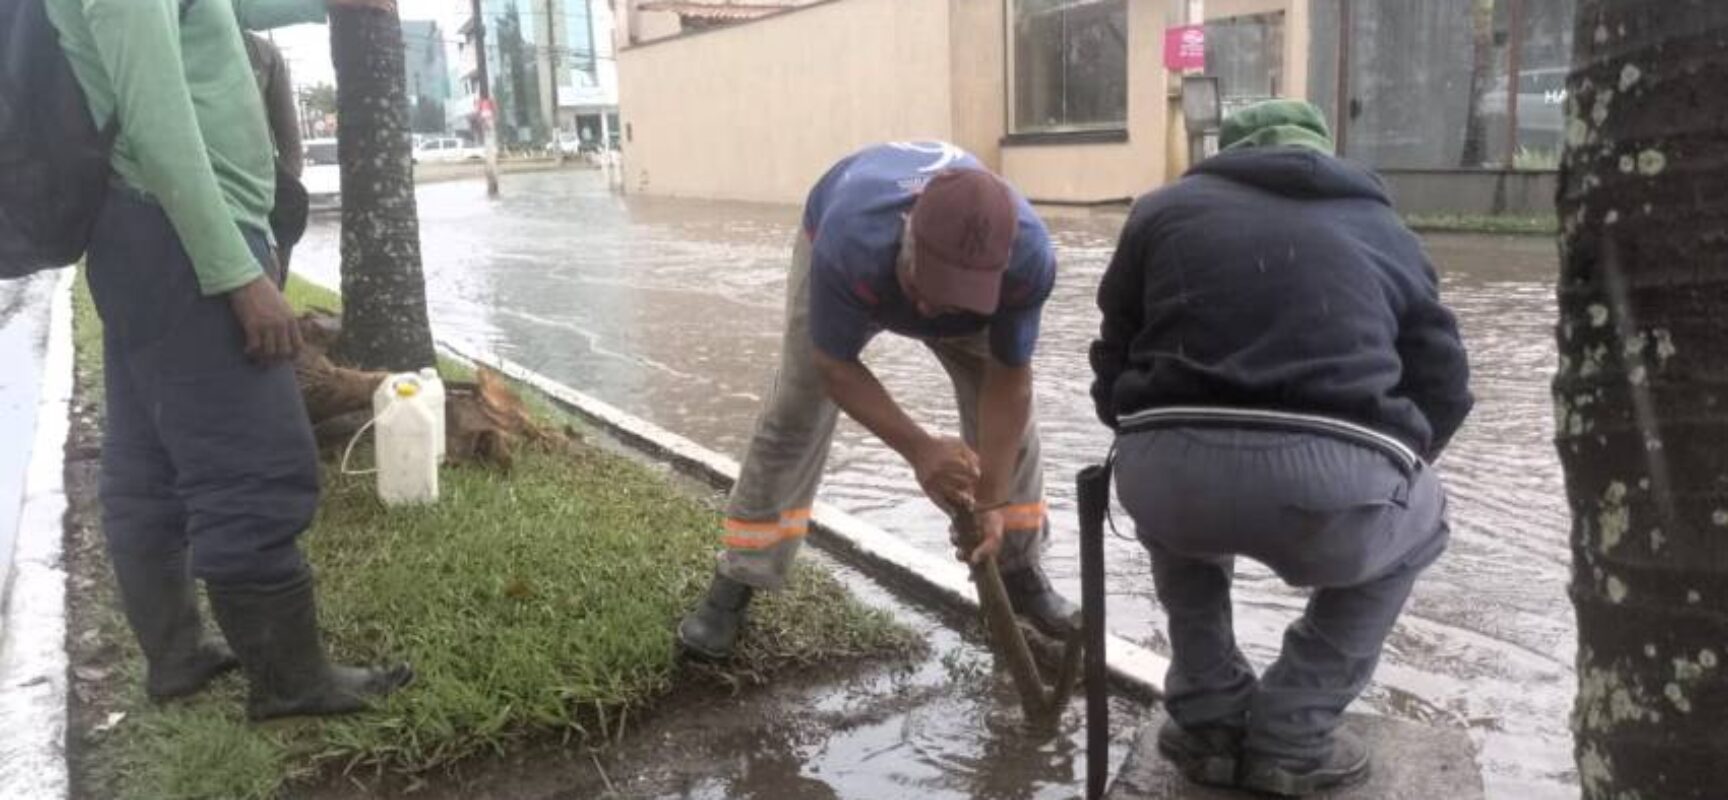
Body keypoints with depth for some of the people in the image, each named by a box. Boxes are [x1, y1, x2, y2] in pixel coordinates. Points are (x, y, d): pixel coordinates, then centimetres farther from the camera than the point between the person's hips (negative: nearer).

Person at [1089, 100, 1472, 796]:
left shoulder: (1164, 208, 26)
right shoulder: (1384, 227, 28)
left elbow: (1113, 363, 26)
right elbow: (1444, 388, 29)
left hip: (1170, 468, 1)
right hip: (1333, 485, 0)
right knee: (1417, 525, 35)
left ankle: (1208, 723, 33)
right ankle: (1290, 742, 27)